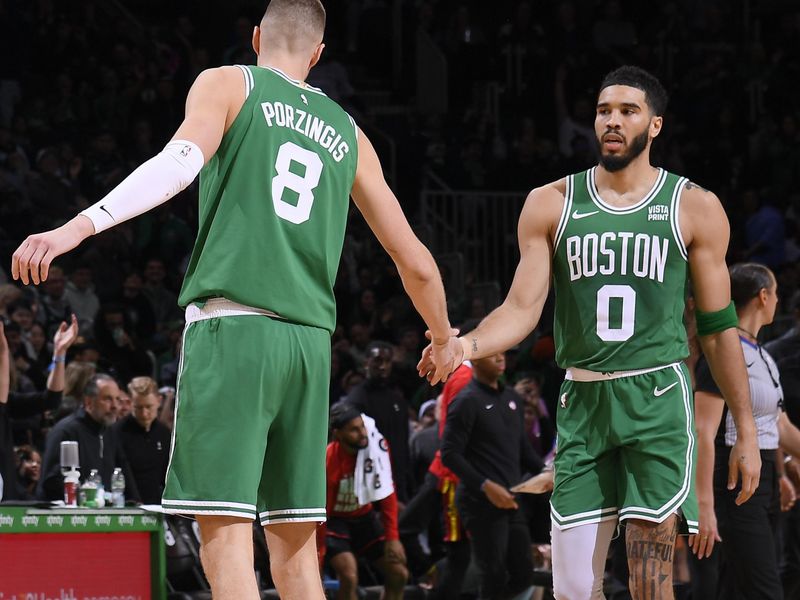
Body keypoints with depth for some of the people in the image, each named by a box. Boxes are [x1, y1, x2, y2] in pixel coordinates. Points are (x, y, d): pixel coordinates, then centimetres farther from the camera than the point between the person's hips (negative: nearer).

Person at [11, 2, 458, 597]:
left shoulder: (228, 84, 8)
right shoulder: (348, 134, 21)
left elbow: (180, 163, -14)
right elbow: (417, 263, 23)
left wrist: (80, 225, -23)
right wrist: (445, 339, 41)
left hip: (232, 325, -5)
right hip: (310, 340, 5)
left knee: (225, 532, -11)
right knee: (295, 542, 11)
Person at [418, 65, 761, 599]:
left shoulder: (695, 208, 3)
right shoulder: (552, 204, 7)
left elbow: (718, 327, 7)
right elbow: (523, 308, 2)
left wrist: (746, 431, 5)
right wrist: (467, 345, -19)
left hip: (657, 400, -2)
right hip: (582, 400, 2)